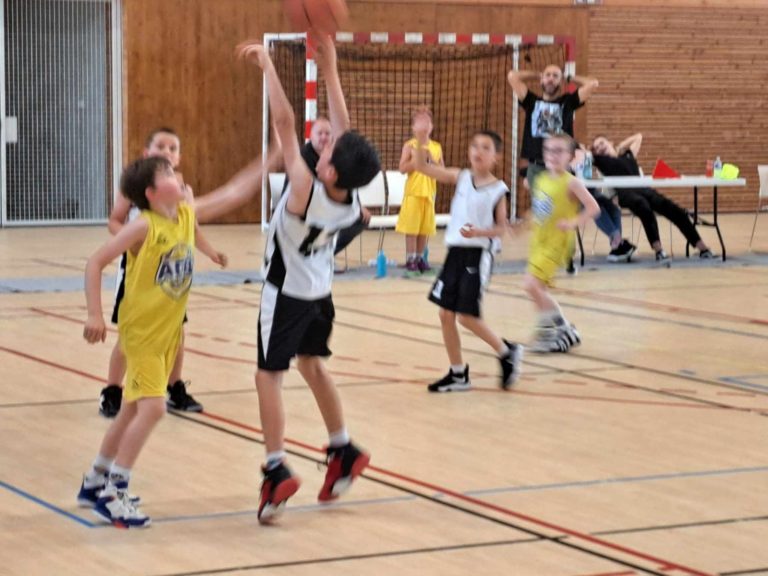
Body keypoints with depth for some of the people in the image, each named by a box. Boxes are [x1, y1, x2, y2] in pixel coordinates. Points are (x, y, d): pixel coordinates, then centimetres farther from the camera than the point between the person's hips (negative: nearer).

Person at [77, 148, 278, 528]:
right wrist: (95, 315, -23)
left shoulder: (187, 215, 0)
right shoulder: (143, 227, -18)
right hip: (141, 330, -8)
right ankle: (112, 494, -11)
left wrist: (270, 161, 1)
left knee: (134, 411, 15)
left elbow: (234, 194, 6)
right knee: (151, 407, -18)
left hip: (169, 331, 8)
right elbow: (96, 262, -17)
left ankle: (95, 483, 28)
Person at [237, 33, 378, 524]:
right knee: (313, 366, 23)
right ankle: (343, 452, 28)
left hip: (286, 295, -6)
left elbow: (285, 122, -31)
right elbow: (343, 128, -8)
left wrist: (267, 63, -27)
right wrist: (329, 68, -6)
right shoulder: (352, 198, -16)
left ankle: (277, 470, -13)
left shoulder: (307, 192, -31)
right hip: (320, 293, 6)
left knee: (270, 376, -2)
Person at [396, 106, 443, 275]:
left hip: (429, 192, 4)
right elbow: (403, 169, -11)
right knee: (411, 228, -3)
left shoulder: (436, 147, 6)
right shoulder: (410, 146, -4)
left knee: (425, 228, 7)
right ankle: (410, 259, 2)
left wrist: (431, 159, -9)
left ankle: (420, 258, 17)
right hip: (413, 191, -4)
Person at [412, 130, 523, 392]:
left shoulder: (498, 190, -7)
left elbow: (502, 228, -4)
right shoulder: (461, 178, 4)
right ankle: (458, 373, 19)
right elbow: (421, 166, 0)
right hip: (455, 252, 5)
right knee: (446, 314, 6)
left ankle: (508, 352, 15)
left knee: (467, 316, -8)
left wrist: (479, 232, -22)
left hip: (478, 255, -5)